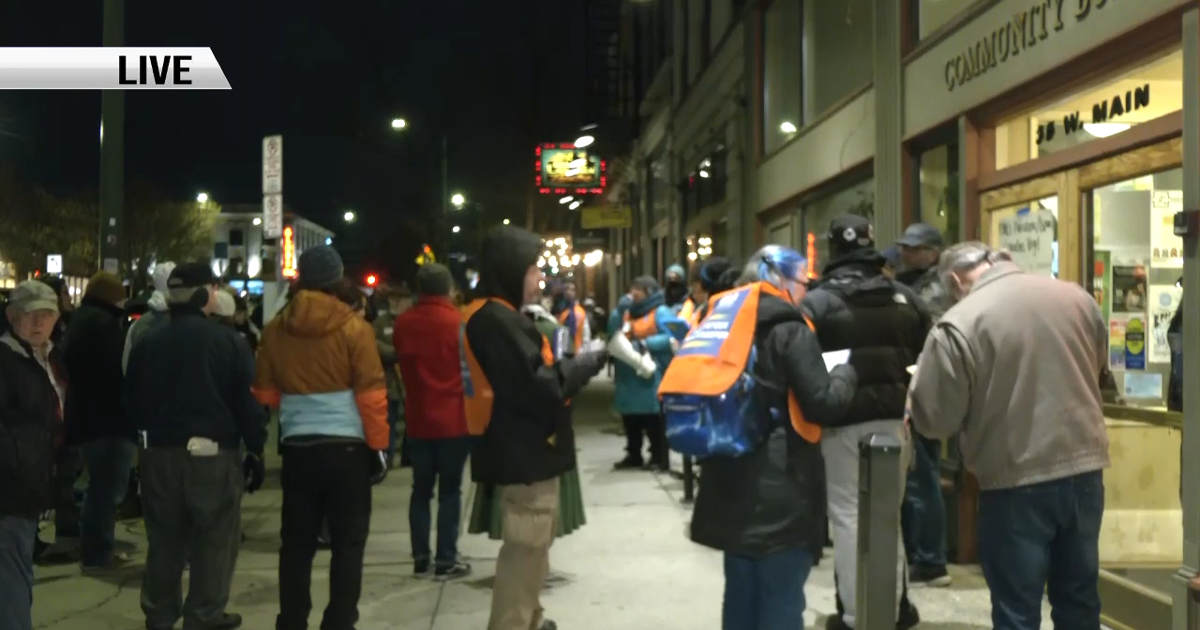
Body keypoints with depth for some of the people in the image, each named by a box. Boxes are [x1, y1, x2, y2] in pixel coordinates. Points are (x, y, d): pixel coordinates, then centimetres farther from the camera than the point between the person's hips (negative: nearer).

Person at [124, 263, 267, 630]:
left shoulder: (147, 342, 4)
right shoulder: (229, 341, -10)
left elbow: (133, 400, 10)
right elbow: (247, 401, -9)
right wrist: (255, 450, -1)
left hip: (160, 451, 5)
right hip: (214, 452, -5)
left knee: (164, 538, 15)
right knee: (216, 538, 4)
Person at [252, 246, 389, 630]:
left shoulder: (276, 328, 4)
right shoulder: (354, 327, -7)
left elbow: (265, 393, 10)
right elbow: (371, 395, -9)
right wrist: (378, 445, -1)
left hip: (297, 447, 4)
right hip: (346, 446, -4)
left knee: (297, 542, 13)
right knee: (348, 543, 5)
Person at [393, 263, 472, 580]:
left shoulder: (403, 323, 1)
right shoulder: (458, 322, -10)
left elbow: (403, 365, 12)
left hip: (418, 419, 4)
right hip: (454, 419, -4)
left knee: (421, 489, 11)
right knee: (449, 490, 1)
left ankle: (420, 557, 14)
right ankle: (446, 560, 2)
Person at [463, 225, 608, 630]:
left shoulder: (494, 316, 13)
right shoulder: (499, 321, -20)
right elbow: (543, 386, -25)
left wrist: (574, 362, 3)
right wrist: (588, 360, -11)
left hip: (523, 450, 11)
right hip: (525, 453, -11)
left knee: (532, 545, 23)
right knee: (526, 548, -5)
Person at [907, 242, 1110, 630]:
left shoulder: (960, 323, -15)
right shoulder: (1075, 296, 3)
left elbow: (935, 419, -12)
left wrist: (921, 384, 8)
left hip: (1017, 479, -5)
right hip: (1085, 466, 6)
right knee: (1079, 598, 20)